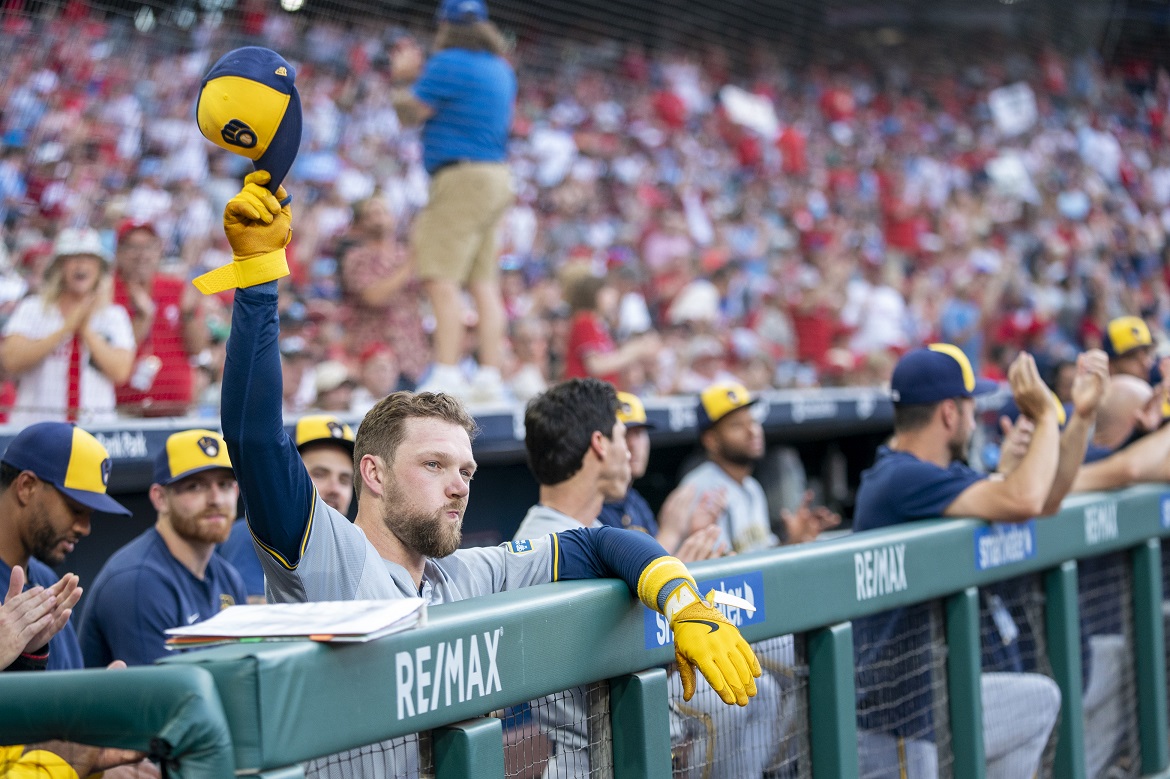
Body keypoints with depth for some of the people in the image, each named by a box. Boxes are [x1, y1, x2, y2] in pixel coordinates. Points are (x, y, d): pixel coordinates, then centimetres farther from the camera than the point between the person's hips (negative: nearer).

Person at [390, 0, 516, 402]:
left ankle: (447, 373, -19)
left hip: (462, 176, -9)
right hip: (496, 177, 9)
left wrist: (403, 77, 13)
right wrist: (416, 75, 31)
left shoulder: (449, 63, -10)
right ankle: (490, 376, 6)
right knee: (484, 282, 8)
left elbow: (409, 112, -4)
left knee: (440, 277, -11)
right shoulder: (500, 69, 17)